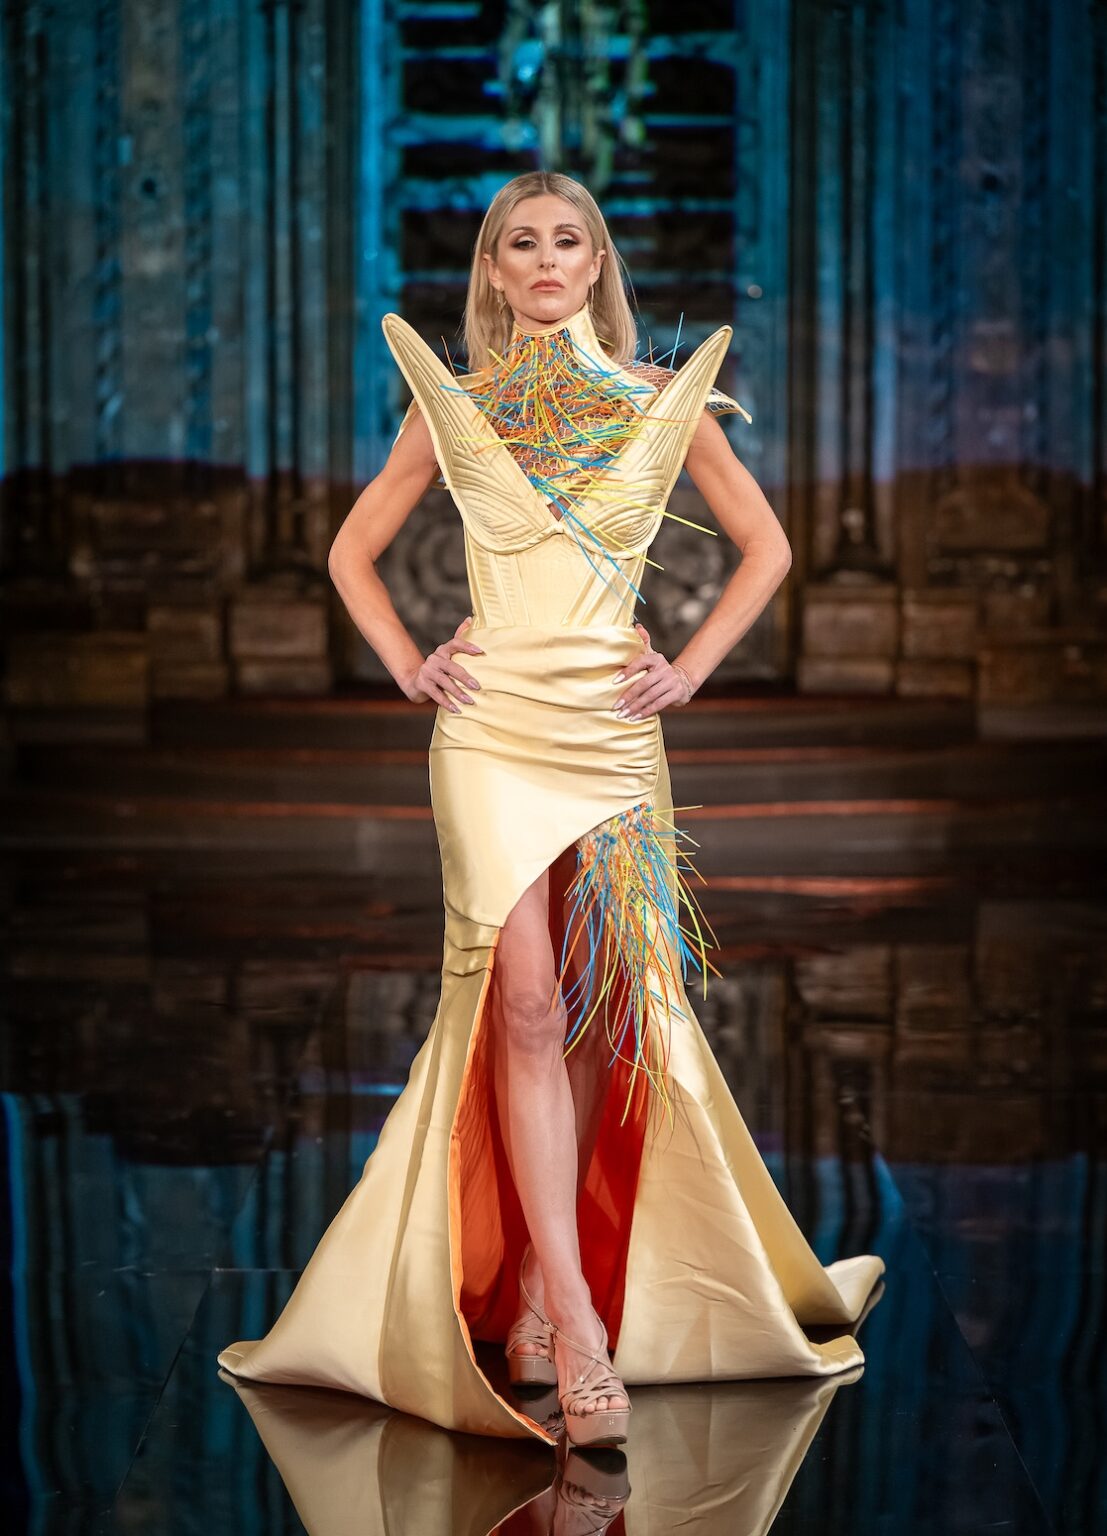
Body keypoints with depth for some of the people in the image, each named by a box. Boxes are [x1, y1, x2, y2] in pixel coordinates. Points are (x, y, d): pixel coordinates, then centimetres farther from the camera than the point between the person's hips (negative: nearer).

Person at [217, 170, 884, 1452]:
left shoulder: (664, 401, 9)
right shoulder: (453, 404, 8)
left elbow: (764, 545, 16)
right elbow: (354, 549, 16)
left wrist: (694, 664, 5)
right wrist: (409, 666, 3)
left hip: (615, 725, 2)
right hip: (493, 727, -2)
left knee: (603, 1010, 2)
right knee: (527, 1005, -12)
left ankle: (538, 1284, 18)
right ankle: (576, 1330, -15)